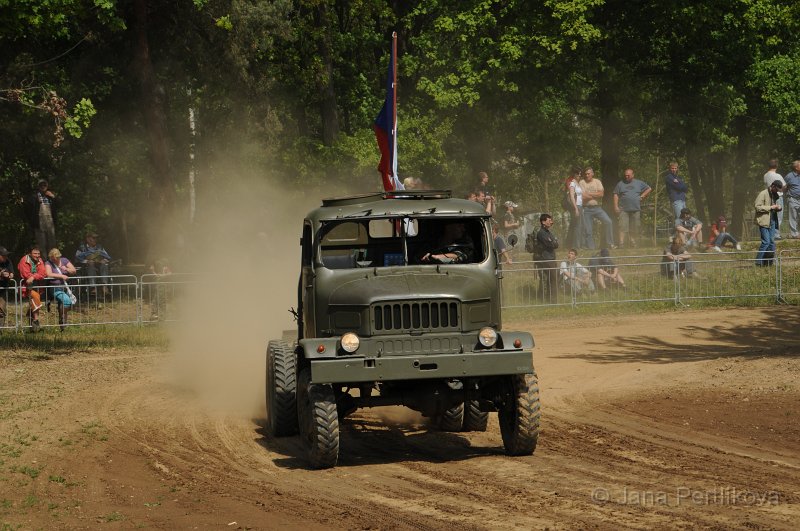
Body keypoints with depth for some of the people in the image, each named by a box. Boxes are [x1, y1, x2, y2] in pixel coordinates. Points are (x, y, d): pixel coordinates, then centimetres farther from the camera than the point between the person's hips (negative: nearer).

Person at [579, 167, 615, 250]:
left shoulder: (597, 182, 7)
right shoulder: (582, 183, -1)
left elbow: (601, 194, -6)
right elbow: (583, 196, -12)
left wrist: (589, 194, -10)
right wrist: (595, 195, -6)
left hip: (597, 208, 2)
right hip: (586, 209, -2)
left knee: (608, 222, -12)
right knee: (587, 231, -1)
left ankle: (610, 243, -4)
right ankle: (590, 248, 8)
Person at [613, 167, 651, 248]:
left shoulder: (638, 183, 12)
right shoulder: (620, 184, 9)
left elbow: (649, 189, 19)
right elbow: (616, 195, 7)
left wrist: (642, 196, 7)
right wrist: (616, 206, -3)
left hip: (636, 209, 2)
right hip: (623, 209, -2)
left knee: (634, 228, 4)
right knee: (623, 226, -12)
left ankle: (632, 241, 15)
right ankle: (621, 242, -17)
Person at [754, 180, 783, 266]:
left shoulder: (774, 195, 17)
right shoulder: (763, 194, -9)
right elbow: (758, 207, -16)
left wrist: (778, 208, 7)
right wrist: (770, 207, -17)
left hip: (772, 221, 8)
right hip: (764, 221, -8)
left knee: (772, 242, 6)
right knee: (766, 242, -13)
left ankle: (769, 261, 11)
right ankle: (759, 262, -6)